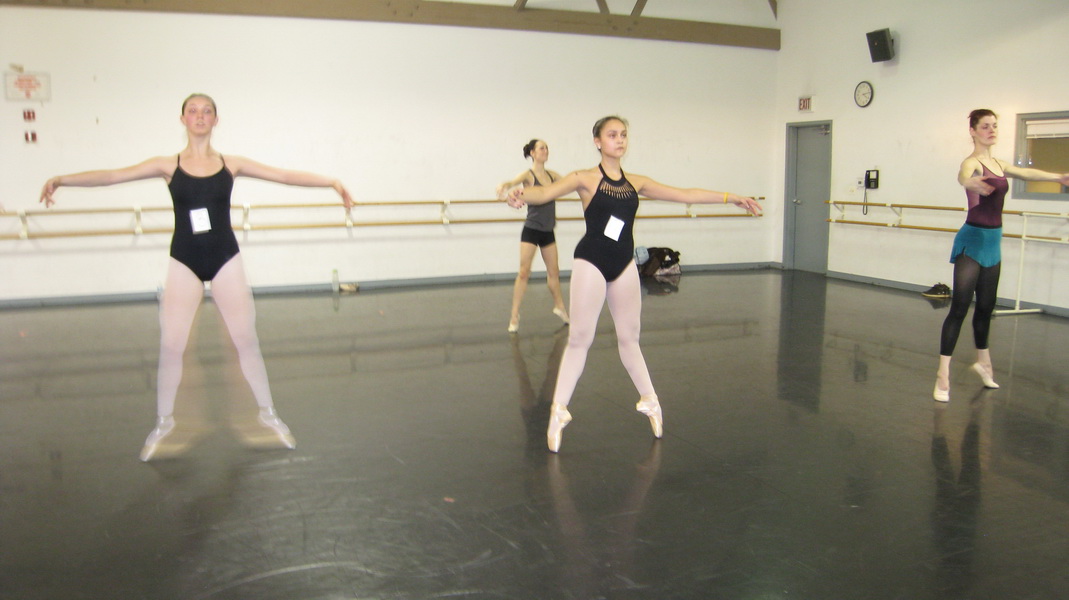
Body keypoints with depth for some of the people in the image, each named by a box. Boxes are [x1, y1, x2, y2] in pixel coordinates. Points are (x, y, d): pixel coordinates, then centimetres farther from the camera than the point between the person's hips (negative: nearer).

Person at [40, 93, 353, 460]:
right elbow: (112, 176, -7)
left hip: (225, 260, 0)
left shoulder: (231, 164, 2)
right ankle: (163, 422, 20)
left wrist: (331, 181, -8)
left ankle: (268, 413, 20)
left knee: (247, 340, 5)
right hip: (184, 263, 0)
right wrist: (62, 179, -18)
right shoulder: (168, 165, 0)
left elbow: (285, 176, -1)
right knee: (171, 346, 1)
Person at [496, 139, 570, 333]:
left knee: (553, 271, 16)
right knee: (523, 273, -7)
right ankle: (514, 316, -2)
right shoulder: (528, 175, -12)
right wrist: (504, 186, -55)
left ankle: (559, 306, 34)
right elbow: (513, 182, -33)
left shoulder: (551, 174, 6)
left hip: (548, 231, 6)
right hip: (531, 230, -6)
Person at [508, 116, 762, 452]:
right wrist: (523, 195, -44)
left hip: (624, 265, 4)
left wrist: (731, 198, 12)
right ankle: (558, 411, 10)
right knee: (579, 339, -1)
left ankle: (649, 400, 33)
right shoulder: (586, 179, -6)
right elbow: (547, 192, -21)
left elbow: (685, 195, 11)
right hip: (590, 263, -4)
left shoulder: (637, 182, 7)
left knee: (629, 337, 16)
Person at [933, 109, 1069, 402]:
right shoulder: (972, 162, -13)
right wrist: (970, 182, -60)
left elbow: (1027, 173, 31)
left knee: (986, 306, 16)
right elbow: (963, 175, -38)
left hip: (993, 241, 8)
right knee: (959, 306, -11)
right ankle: (943, 374, -10)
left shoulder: (999, 165, 12)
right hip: (973, 239, -8)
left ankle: (983, 361, 33)